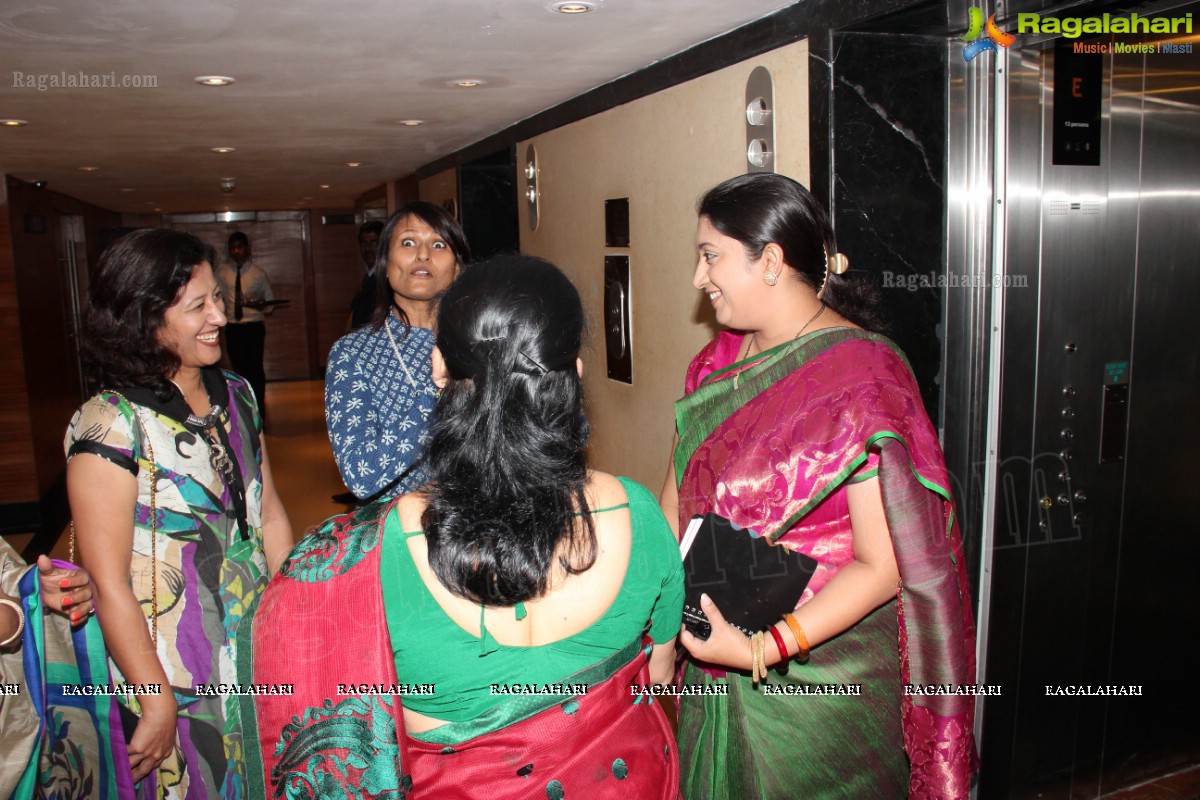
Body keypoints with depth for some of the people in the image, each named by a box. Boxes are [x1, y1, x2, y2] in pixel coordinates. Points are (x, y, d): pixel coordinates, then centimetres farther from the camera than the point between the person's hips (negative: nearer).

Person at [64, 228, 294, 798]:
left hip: (260, 653, 6)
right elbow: (109, 584, -17)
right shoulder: (111, 426, -18)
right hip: (177, 678, -6)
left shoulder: (237, 396, 2)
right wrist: (158, 703, -14)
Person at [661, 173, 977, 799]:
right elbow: (679, 491, 7)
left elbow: (883, 566, -21)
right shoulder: (721, 360, 3)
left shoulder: (859, 379, -20)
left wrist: (767, 647, -26)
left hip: (818, 678, -6)